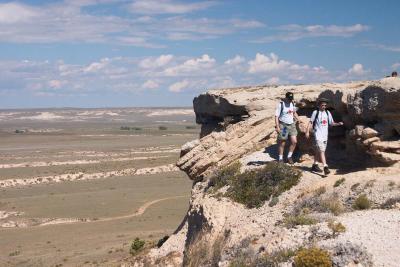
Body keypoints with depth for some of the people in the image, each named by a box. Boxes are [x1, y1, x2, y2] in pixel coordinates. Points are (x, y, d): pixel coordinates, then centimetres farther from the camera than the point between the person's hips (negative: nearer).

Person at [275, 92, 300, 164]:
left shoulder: (292, 104, 7)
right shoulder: (281, 104, -12)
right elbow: (276, 116, -13)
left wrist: (298, 120, 14)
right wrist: (277, 127, -19)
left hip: (291, 125, 5)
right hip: (283, 125, -5)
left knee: (294, 141, -2)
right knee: (282, 143, 2)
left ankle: (289, 157, 14)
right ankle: (280, 159, 15)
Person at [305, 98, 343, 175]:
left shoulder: (328, 113, 10)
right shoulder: (315, 112, -4)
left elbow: (331, 123, 11)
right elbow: (310, 122, -2)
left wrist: (338, 123, -7)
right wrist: (307, 131, -10)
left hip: (325, 135, 6)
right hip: (318, 135, -6)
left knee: (318, 151, 15)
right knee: (321, 151, -15)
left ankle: (315, 165, 28)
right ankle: (325, 167, -22)